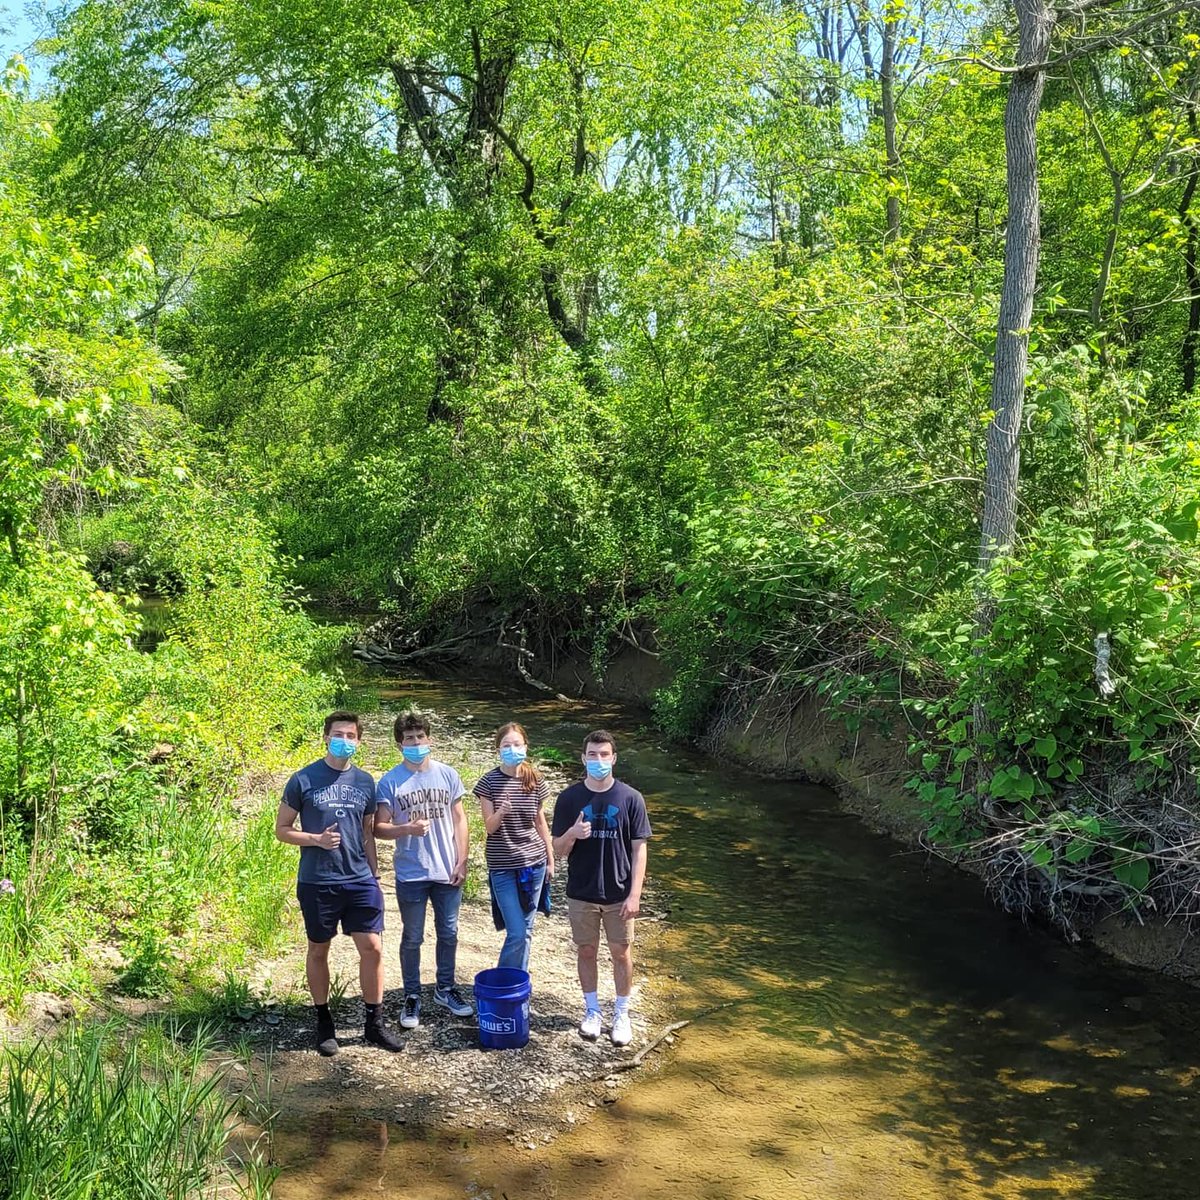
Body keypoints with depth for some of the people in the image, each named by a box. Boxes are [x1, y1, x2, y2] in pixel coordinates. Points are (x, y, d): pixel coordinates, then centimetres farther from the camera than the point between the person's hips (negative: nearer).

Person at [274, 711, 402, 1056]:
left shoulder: (365, 782, 5)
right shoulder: (303, 780, -6)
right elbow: (282, 829, -2)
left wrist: (374, 873, 11)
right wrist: (316, 839, -17)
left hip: (360, 881, 3)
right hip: (317, 884, -3)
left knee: (373, 948, 0)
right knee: (319, 950, 10)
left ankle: (375, 1023, 13)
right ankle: (323, 1022, 25)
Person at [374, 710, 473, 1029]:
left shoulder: (447, 774, 0)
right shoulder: (390, 782, -7)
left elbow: (459, 819, 4)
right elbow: (379, 827, -6)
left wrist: (461, 861, -1)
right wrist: (407, 829, -24)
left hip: (447, 872, 2)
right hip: (410, 875, -2)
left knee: (448, 934, 14)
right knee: (412, 939, 9)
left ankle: (445, 989, 32)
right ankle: (412, 998, 22)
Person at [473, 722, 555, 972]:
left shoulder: (535, 780, 0)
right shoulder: (489, 782, -8)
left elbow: (540, 822, 9)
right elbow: (490, 827, -9)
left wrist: (551, 859, 12)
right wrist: (501, 812, -30)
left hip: (534, 862, 3)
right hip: (503, 866, -3)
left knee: (526, 929, 10)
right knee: (516, 933, -7)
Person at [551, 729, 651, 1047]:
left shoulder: (631, 798, -8)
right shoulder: (569, 798, -6)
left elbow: (639, 849, -5)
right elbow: (559, 850, -2)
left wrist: (635, 894, -11)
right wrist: (572, 834, -24)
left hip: (619, 894, -1)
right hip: (581, 893, 1)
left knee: (621, 954, 10)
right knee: (586, 951, 14)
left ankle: (621, 1014, 27)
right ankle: (592, 1011, 32)